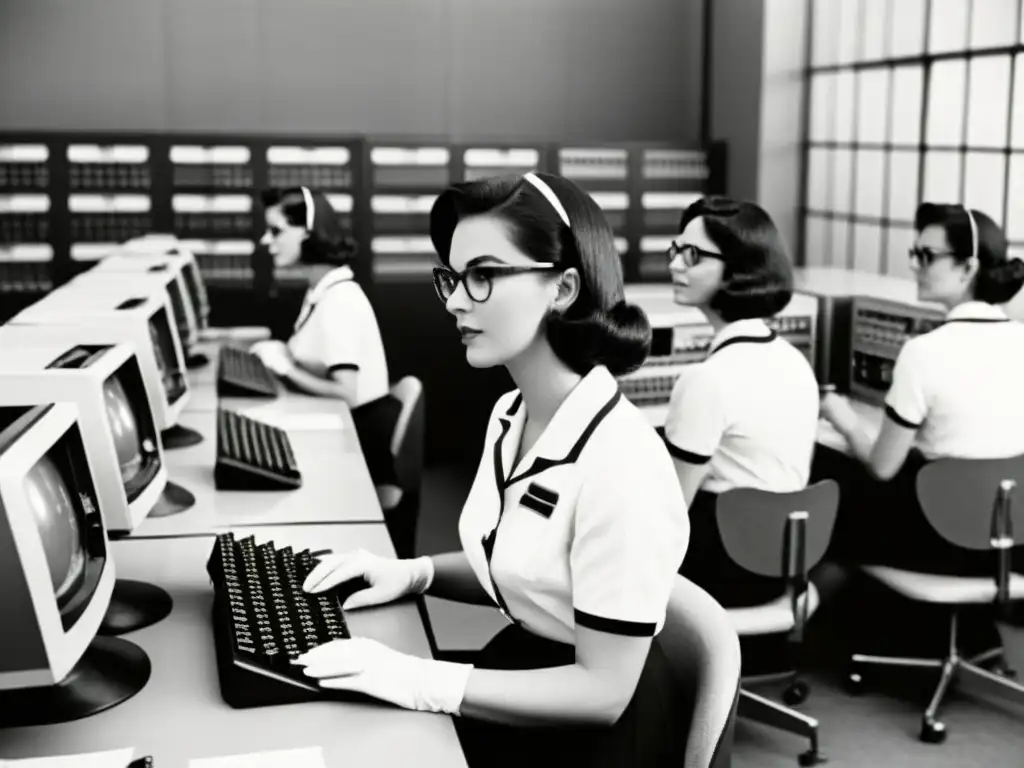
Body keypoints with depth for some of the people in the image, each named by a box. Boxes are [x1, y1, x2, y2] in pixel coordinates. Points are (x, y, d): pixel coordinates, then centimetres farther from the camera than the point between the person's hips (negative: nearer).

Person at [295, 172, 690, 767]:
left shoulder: (619, 465, -27)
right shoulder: (511, 416, 0)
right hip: (515, 684, 7)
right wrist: (417, 573, -3)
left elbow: (603, 692, -23)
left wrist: (421, 682, -26)